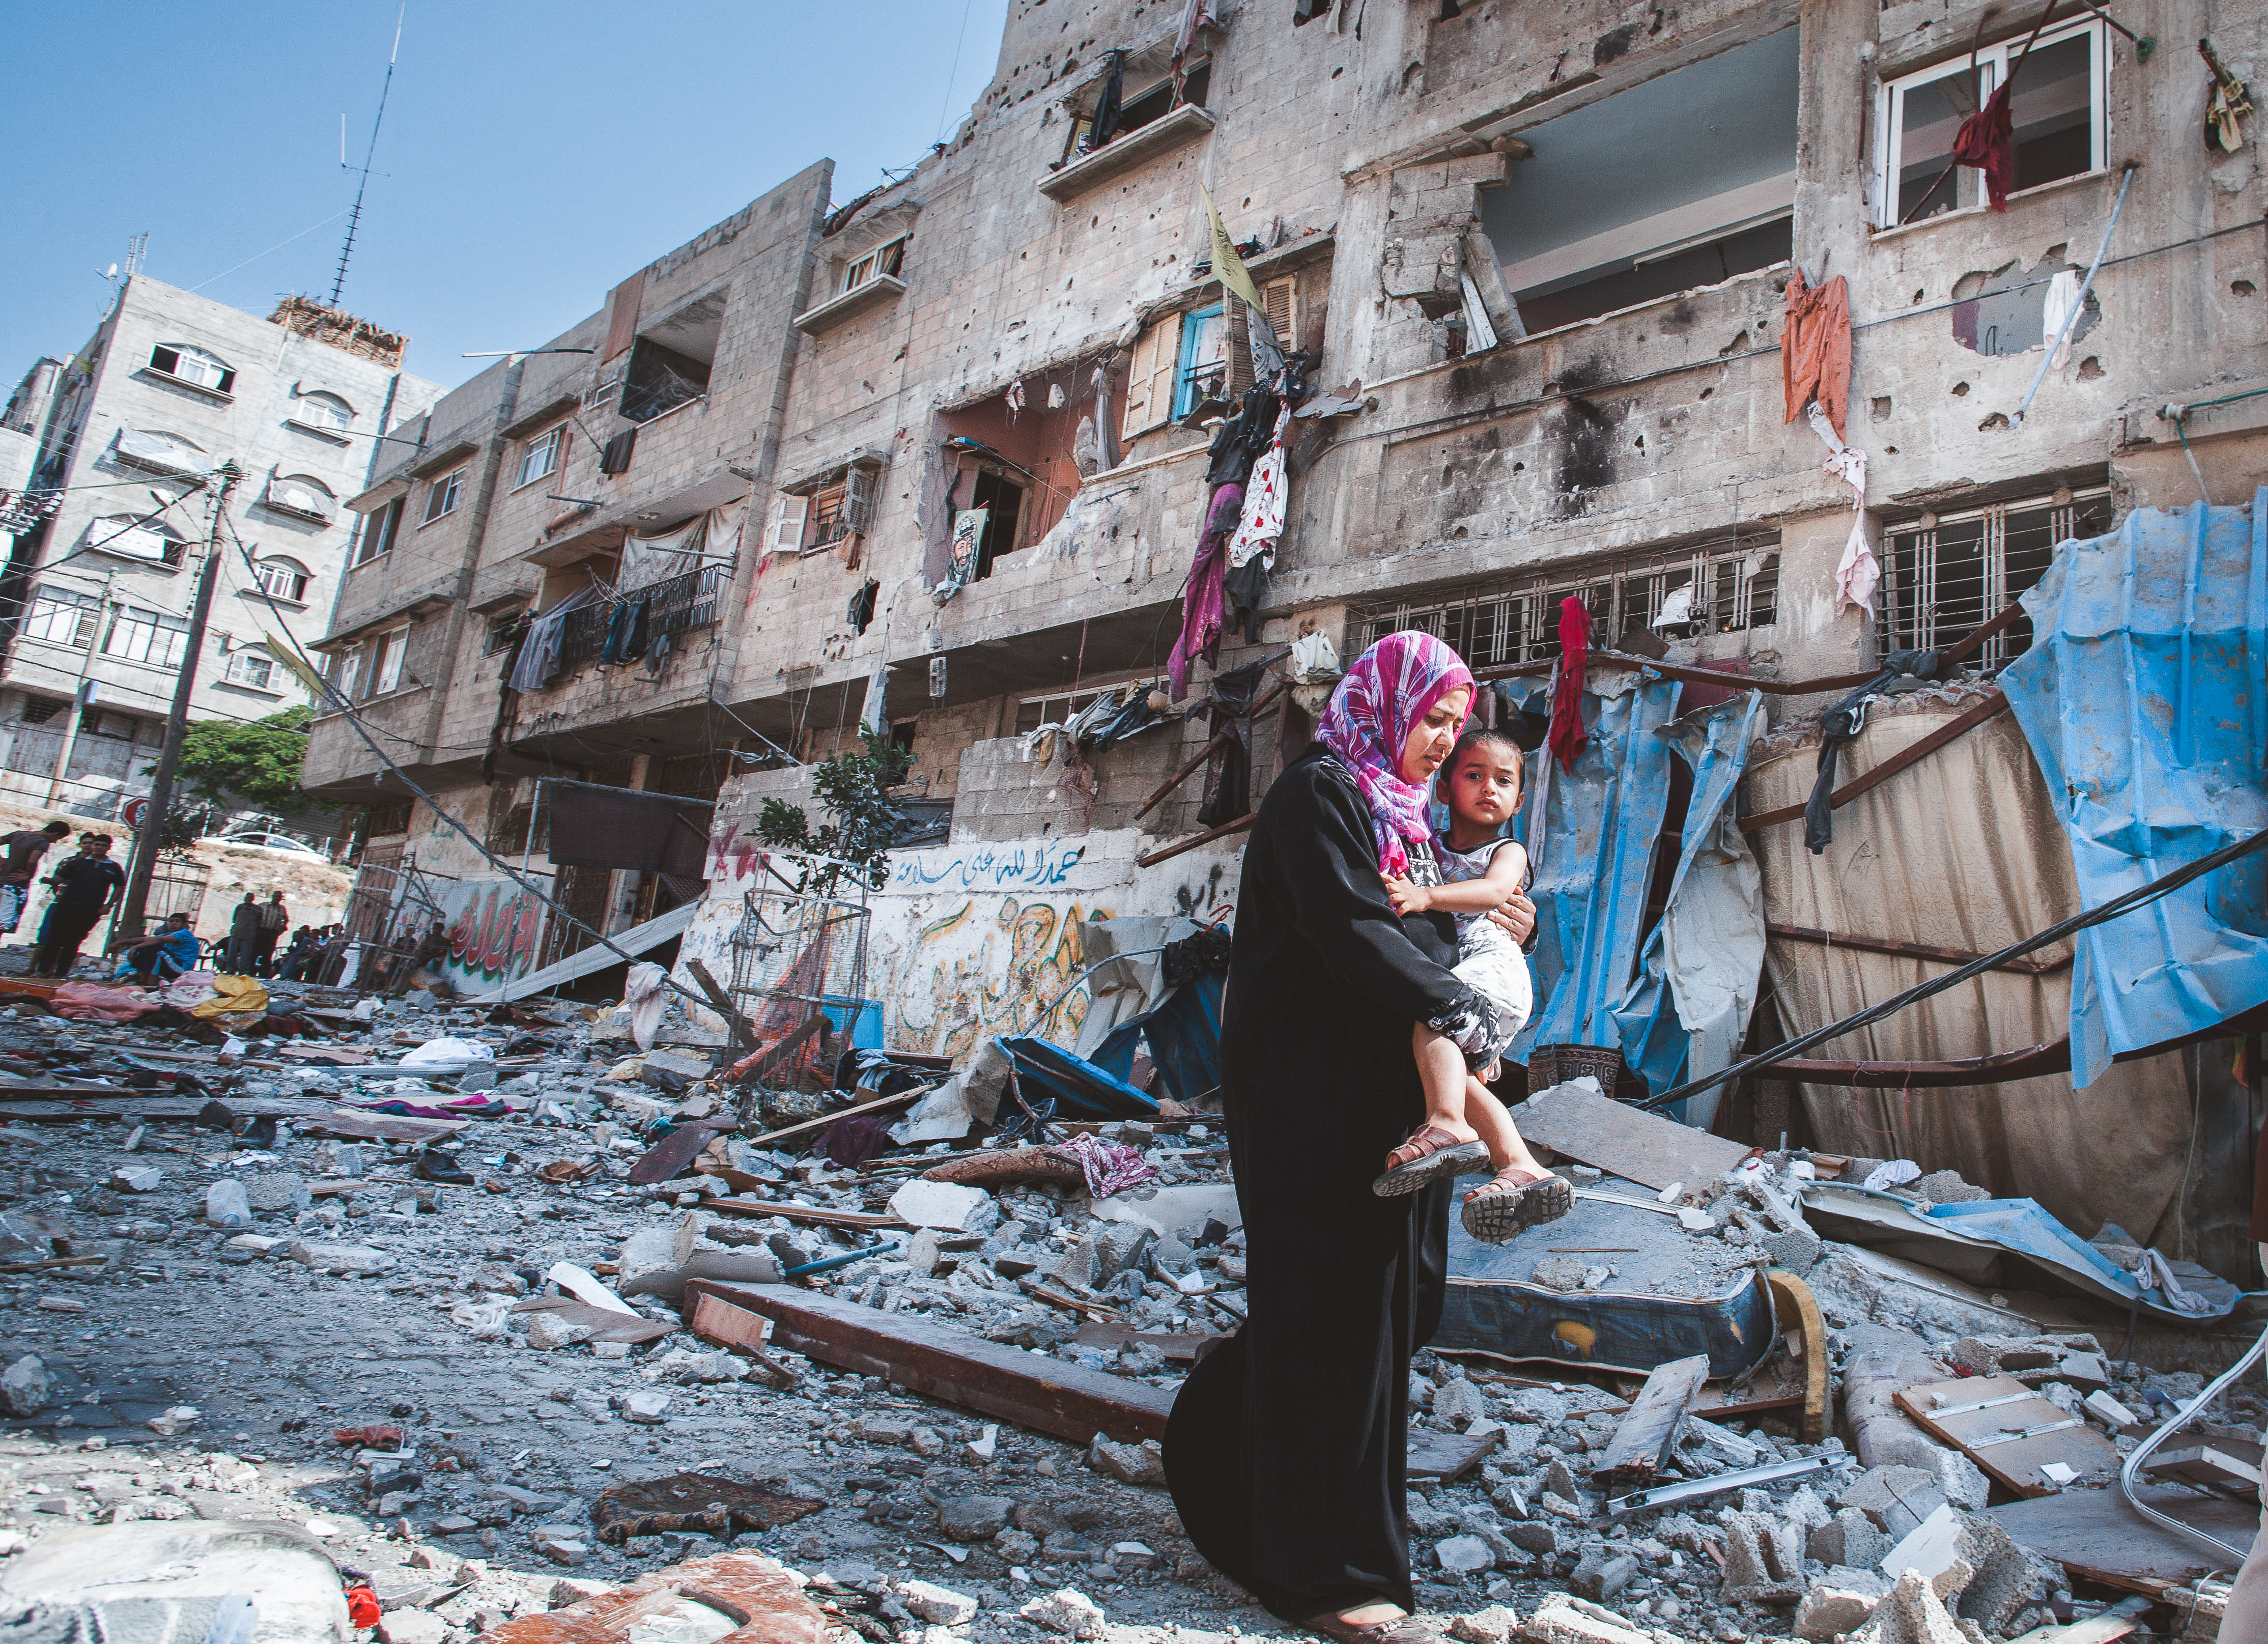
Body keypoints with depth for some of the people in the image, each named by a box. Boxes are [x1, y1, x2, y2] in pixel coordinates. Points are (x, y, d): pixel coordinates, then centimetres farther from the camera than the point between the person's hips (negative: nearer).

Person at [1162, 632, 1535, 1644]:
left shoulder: (1400, 808, 20)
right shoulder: (1319, 792, -10)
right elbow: (1352, 932, -20)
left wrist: (1507, 927, 6)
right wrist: (1454, 1009, -12)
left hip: (1384, 1097, 9)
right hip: (1316, 1096, -9)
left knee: (1400, 1294, 11)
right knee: (1337, 1307, -4)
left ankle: (1219, 1438, 31)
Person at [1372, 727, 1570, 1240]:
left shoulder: (1508, 852, 7)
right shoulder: (1427, 848, 19)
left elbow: (1493, 891, -16)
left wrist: (1427, 896, -32)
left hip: (1495, 969, -6)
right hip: (1446, 976, 6)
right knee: (1461, 1077, -3)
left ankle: (1448, 1124, -40)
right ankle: (1522, 1167, -4)